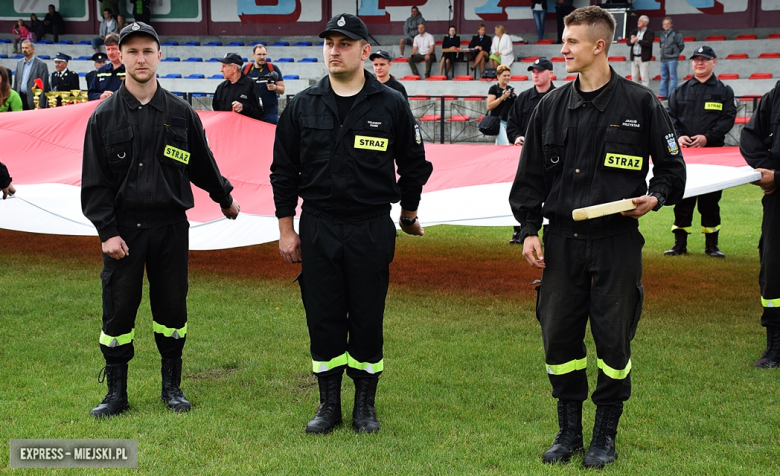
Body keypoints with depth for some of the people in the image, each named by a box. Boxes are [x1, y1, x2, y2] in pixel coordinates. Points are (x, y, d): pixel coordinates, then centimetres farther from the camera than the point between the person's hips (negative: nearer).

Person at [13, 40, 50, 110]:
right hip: (20, 98, 5)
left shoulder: (41, 64, -6)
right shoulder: (19, 63, 14)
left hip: (33, 101, -5)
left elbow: (44, 86, -9)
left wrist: (41, 105, -14)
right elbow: (16, 82, 18)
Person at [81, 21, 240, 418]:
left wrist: (225, 199, 28)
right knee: (118, 309, 1)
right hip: (123, 229, -1)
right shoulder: (104, 116, 1)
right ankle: (116, 393, 14)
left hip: (171, 227, 1)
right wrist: (107, 231, -9)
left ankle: (172, 386, 22)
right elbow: (94, 181, -1)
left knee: (172, 308, 8)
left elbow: (202, 164, 19)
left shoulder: (181, 113, 5)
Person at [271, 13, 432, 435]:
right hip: (317, 229, 2)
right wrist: (286, 229, 5)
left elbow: (414, 165, 10)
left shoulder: (391, 106, -2)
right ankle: (329, 404, 20)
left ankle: (365, 404, 20)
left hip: (372, 230, -1)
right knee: (323, 318, 6)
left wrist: (408, 214, 17)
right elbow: (283, 171, 8)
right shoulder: (302, 106, 3)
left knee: (368, 318, 5)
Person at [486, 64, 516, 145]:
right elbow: (489, 106, -14)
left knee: (499, 145, 13)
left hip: (508, 120, 7)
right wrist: (502, 97, -19)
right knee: (505, 145, -18)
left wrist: (515, 98, -1)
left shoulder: (510, 89, 13)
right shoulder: (494, 88, -5)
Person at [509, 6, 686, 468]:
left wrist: (655, 197, -13)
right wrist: (529, 229, 3)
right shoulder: (552, 106, 7)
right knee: (559, 336, 7)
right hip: (562, 242, 3)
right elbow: (530, 175, 10)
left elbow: (672, 167, 6)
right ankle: (569, 430, 24)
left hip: (617, 244, -3)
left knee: (613, 339, 3)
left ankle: (605, 434, 21)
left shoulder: (640, 103, -2)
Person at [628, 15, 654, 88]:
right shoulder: (634, 31, 15)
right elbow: (628, 43, 8)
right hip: (634, 57, 6)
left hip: (643, 58, -6)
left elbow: (648, 43, -18)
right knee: (634, 77, 8)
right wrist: (631, 41, -14)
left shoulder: (650, 32, -3)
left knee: (645, 78, -8)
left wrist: (638, 40, -20)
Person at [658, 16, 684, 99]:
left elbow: (681, 45, -2)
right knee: (663, 77, 10)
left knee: (673, 77, -5)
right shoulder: (662, 35, 14)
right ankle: (663, 94, 15)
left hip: (672, 59, -7)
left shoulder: (676, 34, -5)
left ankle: (672, 94, -6)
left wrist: (675, 53, 3)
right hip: (663, 59, 7)